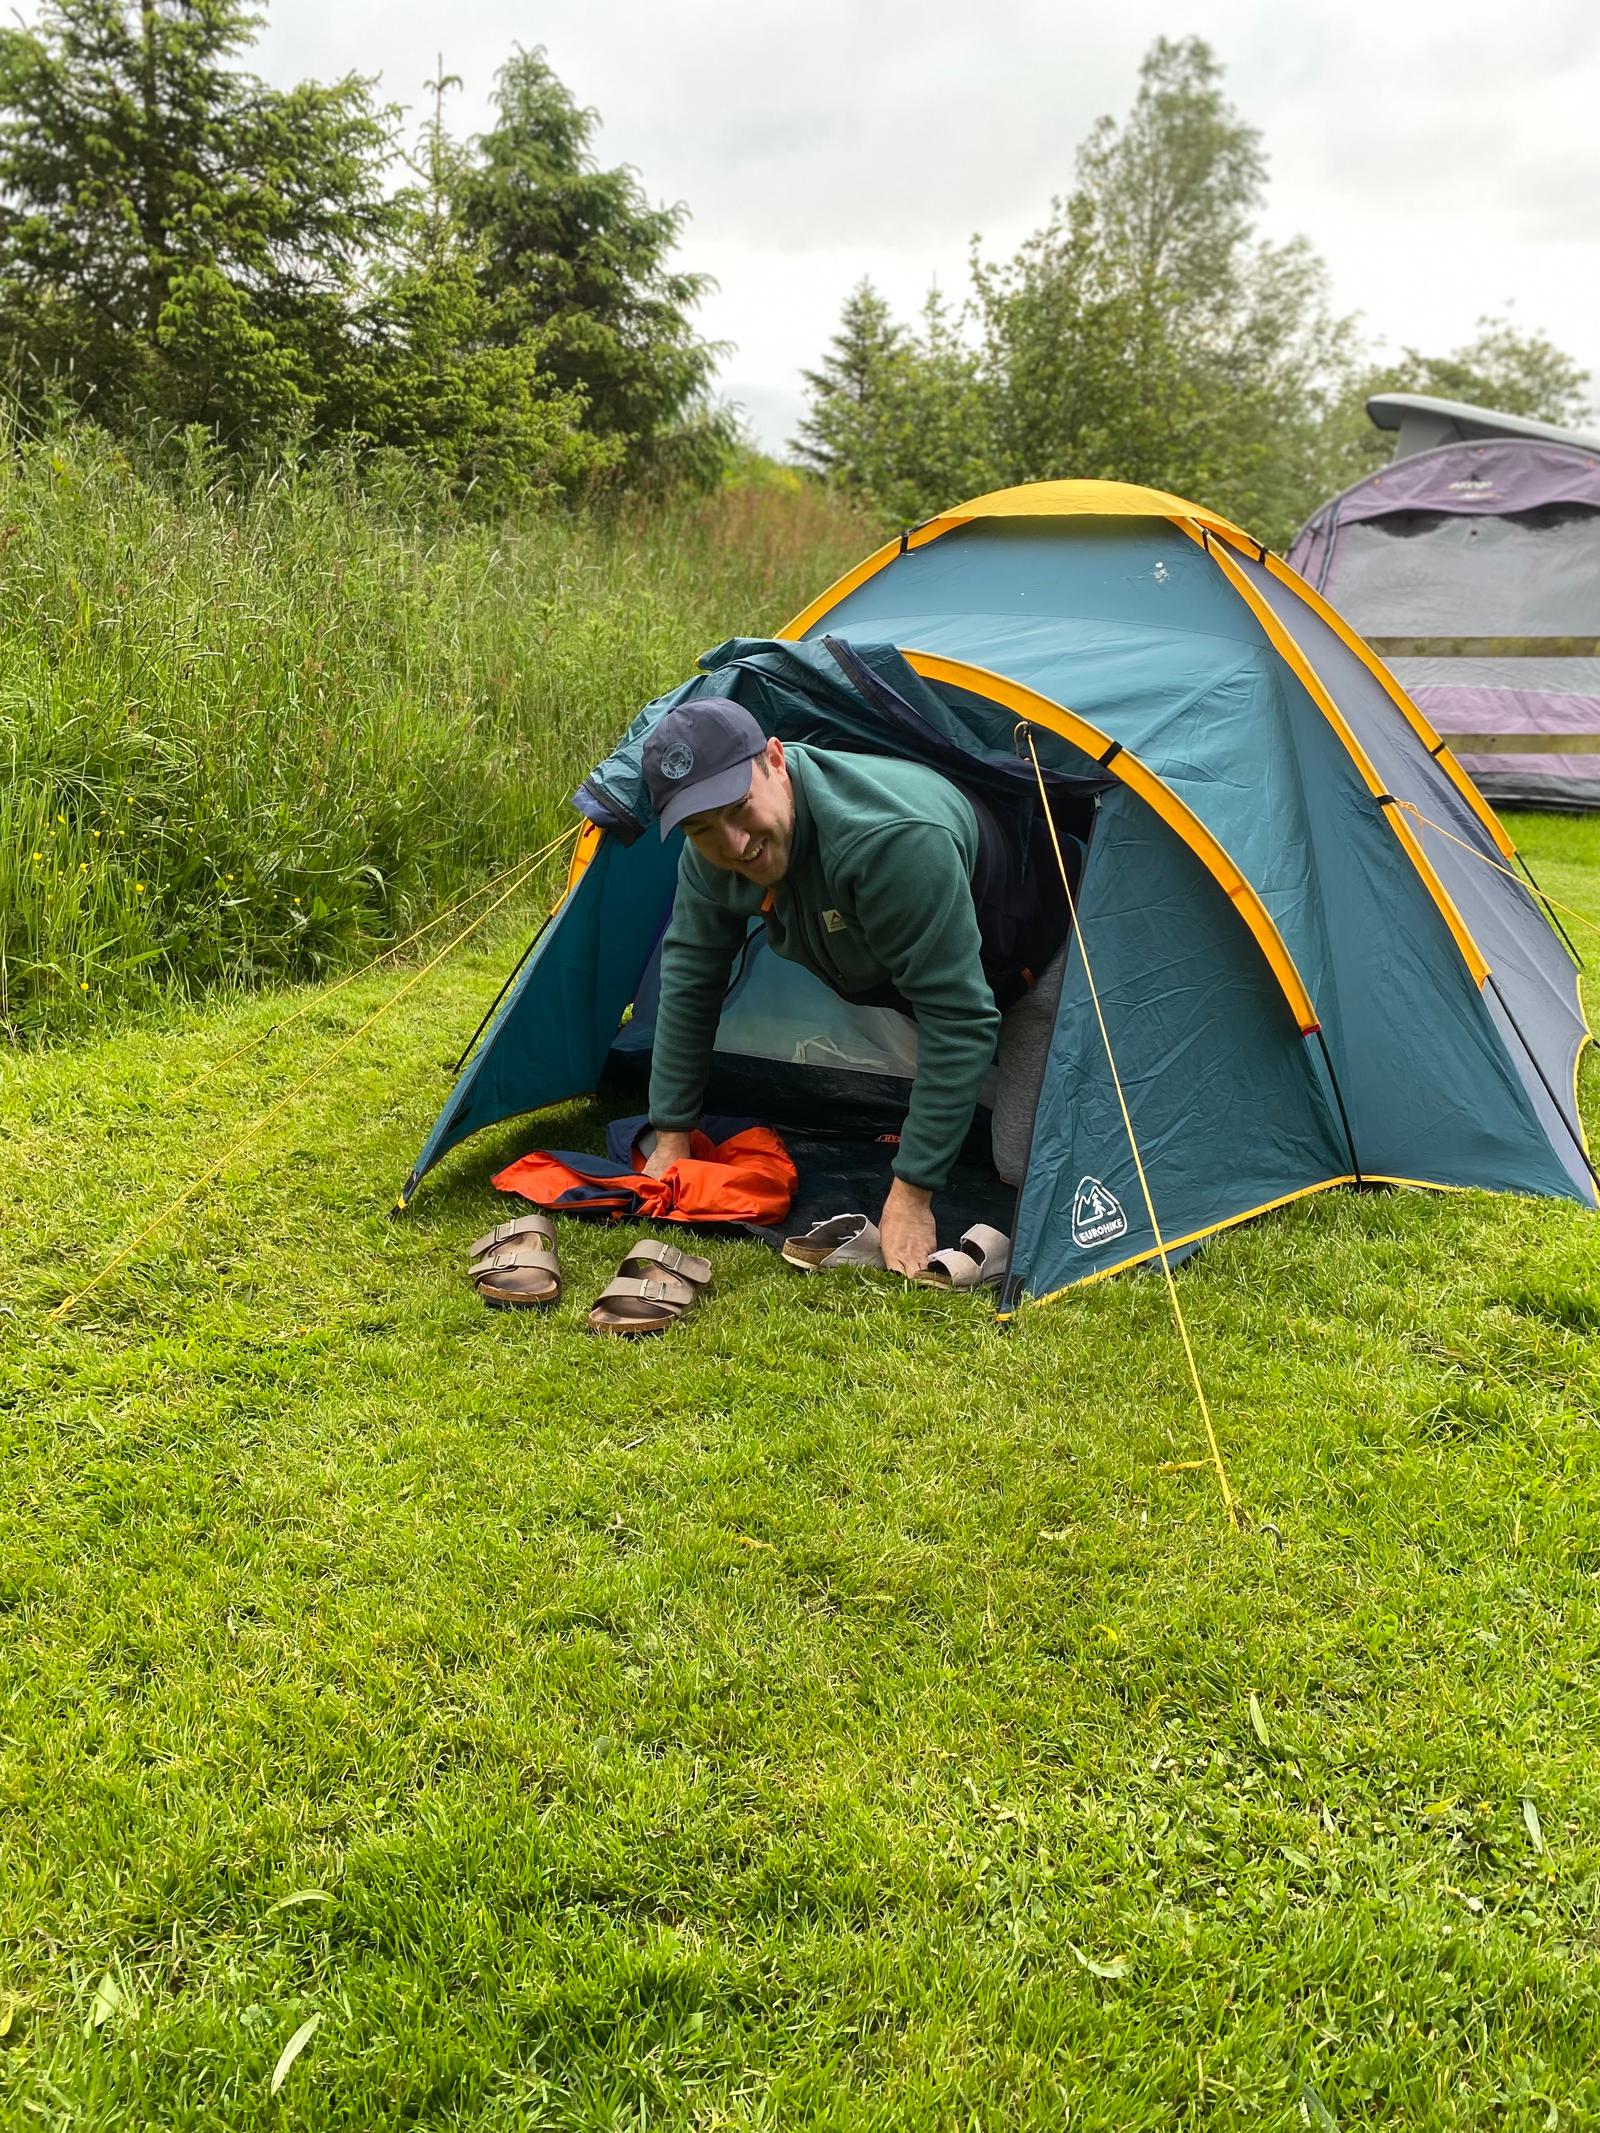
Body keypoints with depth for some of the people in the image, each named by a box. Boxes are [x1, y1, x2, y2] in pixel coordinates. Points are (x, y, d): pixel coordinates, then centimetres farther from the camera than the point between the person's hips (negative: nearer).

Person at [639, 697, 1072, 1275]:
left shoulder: (890, 840, -44)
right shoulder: (713, 851, -20)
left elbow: (957, 1019, -40)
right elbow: (689, 972, -4)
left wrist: (912, 1193, -36)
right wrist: (671, 1138, -2)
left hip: (1025, 962, -7)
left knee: (1023, 1165, -16)